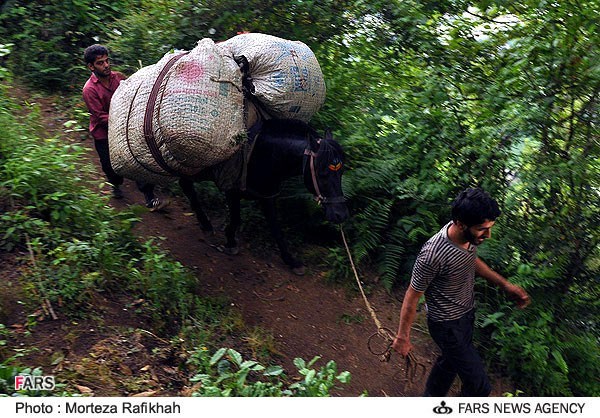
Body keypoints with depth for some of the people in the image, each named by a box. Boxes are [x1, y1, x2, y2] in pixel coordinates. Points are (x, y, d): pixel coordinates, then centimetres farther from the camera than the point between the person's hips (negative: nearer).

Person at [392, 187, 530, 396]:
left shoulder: (471, 235, -16)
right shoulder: (433, 255, -38)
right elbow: (412, 296, -23)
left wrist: (505, 284, 5)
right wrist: (402, 336, -11)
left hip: (467, 312, 8)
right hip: (447, 325, -8)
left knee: (450, 361, 28)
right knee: (480, 385, 1)